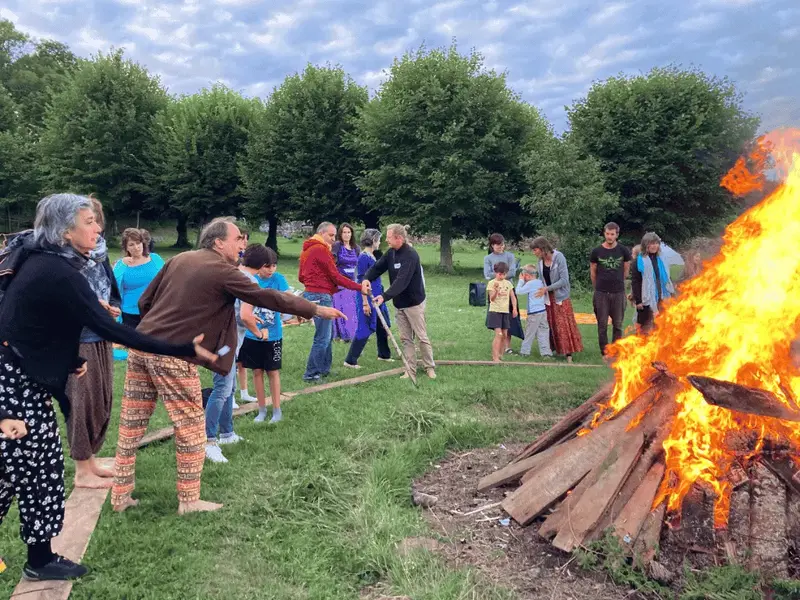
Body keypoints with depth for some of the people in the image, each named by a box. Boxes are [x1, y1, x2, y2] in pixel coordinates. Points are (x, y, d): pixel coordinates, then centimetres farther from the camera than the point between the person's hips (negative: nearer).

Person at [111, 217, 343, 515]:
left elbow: (144, 301, 15)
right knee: (191, 428, 6)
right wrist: (316, 310, -2)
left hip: (141, 346, 8)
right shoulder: (222, 271, -7)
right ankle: (189, 500, 15)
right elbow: (266, 297, -8)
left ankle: (120, 495, 25)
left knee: (131, 425, 14)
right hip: (172, 356, -8)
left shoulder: (180, 259, 13)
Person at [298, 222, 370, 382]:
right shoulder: (321, 249, -13)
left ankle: (324, 369, 24)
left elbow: (301, 277, 20)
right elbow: (336, 276, -15)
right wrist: (359, 287, -13)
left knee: (329, 334, 17)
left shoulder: (307, 250, 17)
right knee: (323, 337, -5)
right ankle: (311, 373, 0)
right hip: (321, 296, -10)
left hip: (313, 294, 10)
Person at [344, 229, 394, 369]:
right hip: (368, 298, -9)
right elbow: (362, 281, -19)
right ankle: (350, 360, 3)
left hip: (377, 297, 9)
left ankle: (384, 354, 33)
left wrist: (381, 296, 22)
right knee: (365, 329, -5)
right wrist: (365, 302, -21)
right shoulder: (363, 257, -16)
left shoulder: (372, 256, 11)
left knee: (382, 326, 17)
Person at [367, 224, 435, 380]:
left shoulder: (410, 255, -23)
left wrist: (385, 296, -42)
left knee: (422, 337, 3)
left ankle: (429, 367, 16)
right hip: (399, 304, 8)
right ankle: (410, 369, 15)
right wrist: (366, 279, -21)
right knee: (406, 338, 9)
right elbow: (377, 267, 0)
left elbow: (402, 281, -33)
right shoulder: (391, 253, 3)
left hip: (414, 303, -7)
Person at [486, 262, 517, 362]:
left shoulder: (508, 283, 9)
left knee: (504, 335, 8)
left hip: (505, 312, 6)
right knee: (498, 334, -14)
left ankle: (500, 355, 21)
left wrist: (514, 308, -1)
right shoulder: (491, 283, -6)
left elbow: (513, 297, 12)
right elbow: (492, 299, -15)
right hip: (495, 311, -6)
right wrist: (496, 290, -33)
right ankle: (495, 357, -11)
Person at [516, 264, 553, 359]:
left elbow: (518, 292, -12)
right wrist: (523, 281, 14)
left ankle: (525, 351, 14)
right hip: (543, 311, 7)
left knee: (529, 332, 4)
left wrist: (521, 280, -3)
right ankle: (546, 352, 4)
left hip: (534, 313, -7)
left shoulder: (530, 284, -14)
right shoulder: (540, 282, 11)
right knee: (543, 332, 6)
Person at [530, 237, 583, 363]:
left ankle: (568, 353, 4)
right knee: (551, 325, 7)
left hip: (560, 296, -5)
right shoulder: (540, 260, 0)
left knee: (564, 325, -1)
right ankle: (556, 349, 16)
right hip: (547, 297, 5)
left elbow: (564, 279, -21)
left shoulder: (559, 257, -16)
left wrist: (547, 289, -22)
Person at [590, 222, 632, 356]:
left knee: (618, 324, 7)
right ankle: (604, 353, 13)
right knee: (602, 325, 4)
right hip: (601, 293, -1)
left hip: (618, 292, 1)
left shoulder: (623, 251, -1)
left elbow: (626, 270, 11)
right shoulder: (596, 251, -3)